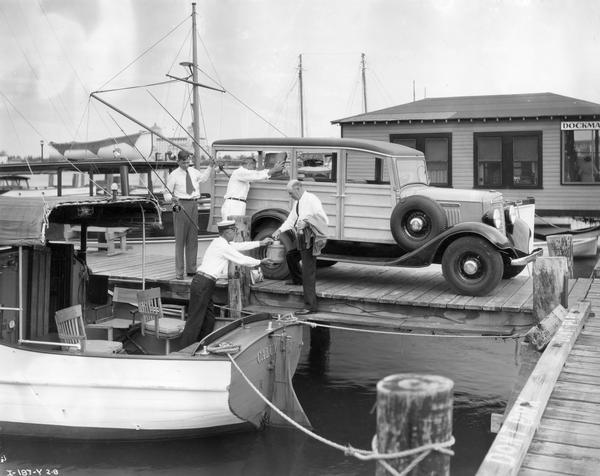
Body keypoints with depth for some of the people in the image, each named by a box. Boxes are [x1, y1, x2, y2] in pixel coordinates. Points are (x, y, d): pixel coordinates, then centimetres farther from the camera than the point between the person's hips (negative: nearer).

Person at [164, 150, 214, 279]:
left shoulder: (193, 171, 12)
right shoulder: (174, 175, -5)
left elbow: (203, 177, 33)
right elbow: (167, 194, -4)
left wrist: (210, 166, 23)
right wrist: (172, 198, -25)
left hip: (194, 205, 6)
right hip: (181, 206, -6)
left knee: (193, 239, 10)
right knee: (180, 239, -5)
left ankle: (191, 270, 19)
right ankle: (179, 272, -2)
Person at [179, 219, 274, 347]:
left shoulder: (219, 242, 15)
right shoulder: (223, 246, -13)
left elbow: (240, 245, 25)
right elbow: (242, 260, -7)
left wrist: (261, 243, 28)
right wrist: (261, 262, 8)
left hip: (206, 285, 10)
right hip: (203, 284, -10)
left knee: (208, 320, 13)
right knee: (195, 321, -8)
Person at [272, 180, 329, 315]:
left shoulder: (311, 199, -16)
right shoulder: (297, 202, 13)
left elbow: (323, 219, -23)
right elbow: (291, 219, 14)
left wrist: (306, 222, -33)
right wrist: (279, 230, 2)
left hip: (310, 241, -10)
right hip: (302, 239, 10)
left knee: (308, 273, -10)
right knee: (290, 256, 31)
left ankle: (311, 306, -7)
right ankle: (298, 279, 56)